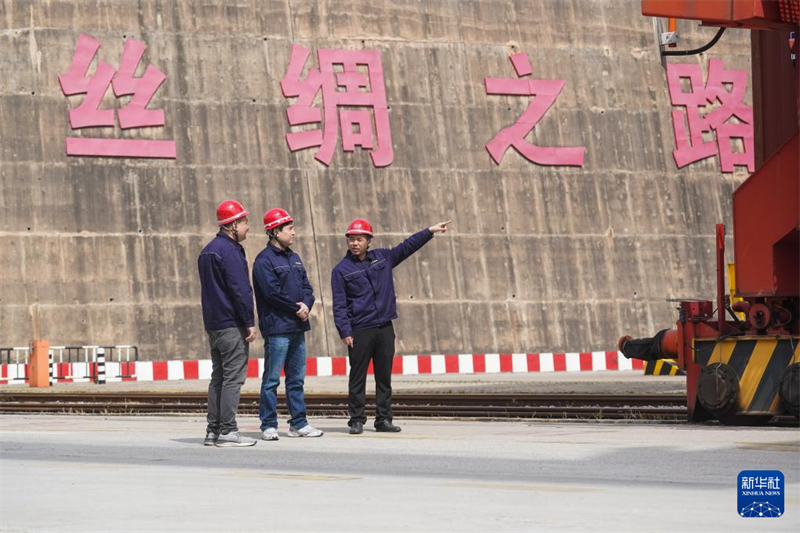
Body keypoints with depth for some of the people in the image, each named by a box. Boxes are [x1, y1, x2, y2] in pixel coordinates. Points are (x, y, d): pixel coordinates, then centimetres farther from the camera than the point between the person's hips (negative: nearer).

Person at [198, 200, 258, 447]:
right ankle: (227, 431, -10)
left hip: (213, 323, 9)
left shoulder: (208, 251, 17)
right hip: (232, 325, -9)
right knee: (233, 378, -7)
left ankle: (213, 430, 12)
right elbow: (240, 289, -18)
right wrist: (250, 322, -15)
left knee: (218, 378, 12)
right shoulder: (229, 251, -13)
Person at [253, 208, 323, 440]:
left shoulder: (294, 258, 18)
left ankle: (298, 423, 16)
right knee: (272, 379, -4)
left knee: (297, 378, 11)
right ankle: (268, 425, -1)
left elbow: (306, 287, 14)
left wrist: (306, 305, -7)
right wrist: (297, 308, -10)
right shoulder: (264, 260, -8)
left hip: (297, 327, 8)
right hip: (276, 328, -8)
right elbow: (272, 292, -17)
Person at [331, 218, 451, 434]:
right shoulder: (341, 270, 0)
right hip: (360, 331, -4)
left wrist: (430, 231, 14)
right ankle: (357, 420, 3)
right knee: (358, 378, -2)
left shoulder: (382, 258, 11)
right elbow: (339, 305, -4)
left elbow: (408, 246, 18)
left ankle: (383, 419, 11)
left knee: (384, 377, 6)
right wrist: (345, 332, -12)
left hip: (385, 328, 4)